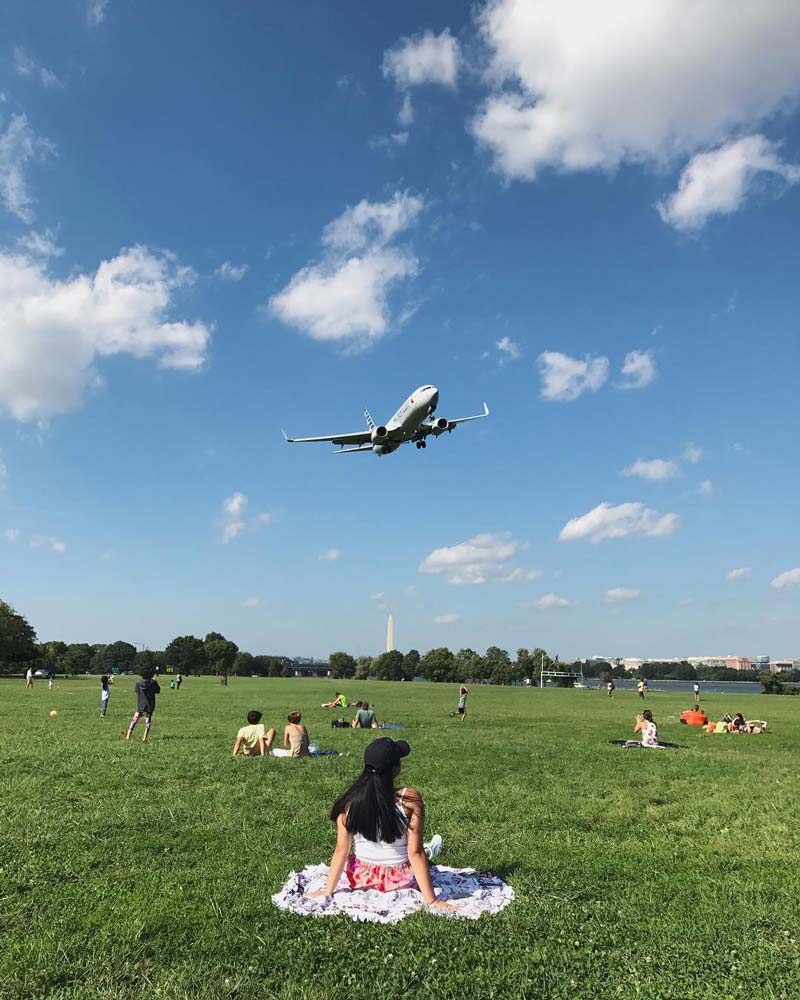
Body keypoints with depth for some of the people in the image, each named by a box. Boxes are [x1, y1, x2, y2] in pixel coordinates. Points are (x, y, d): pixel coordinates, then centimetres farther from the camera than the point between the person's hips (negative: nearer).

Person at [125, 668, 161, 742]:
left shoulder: (138, 683, -8)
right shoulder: (153, 683, -11)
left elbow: (136, 690, 9)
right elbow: (158, 691, 1)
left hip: (140, 705, 1)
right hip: (150, 706, -1)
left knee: (134, 720, 10)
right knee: (148, 722, 8)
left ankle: (128, 737, 7)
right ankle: (144, 738, 4)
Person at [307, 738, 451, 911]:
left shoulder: (349, 800, -16)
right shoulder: (410, 799, -23)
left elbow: (341, 850, -10)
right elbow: (415, 853, -20)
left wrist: (327, 891, 0)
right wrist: (432, 901, -11)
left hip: (360, 879, 3)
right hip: (401, 882, -2)